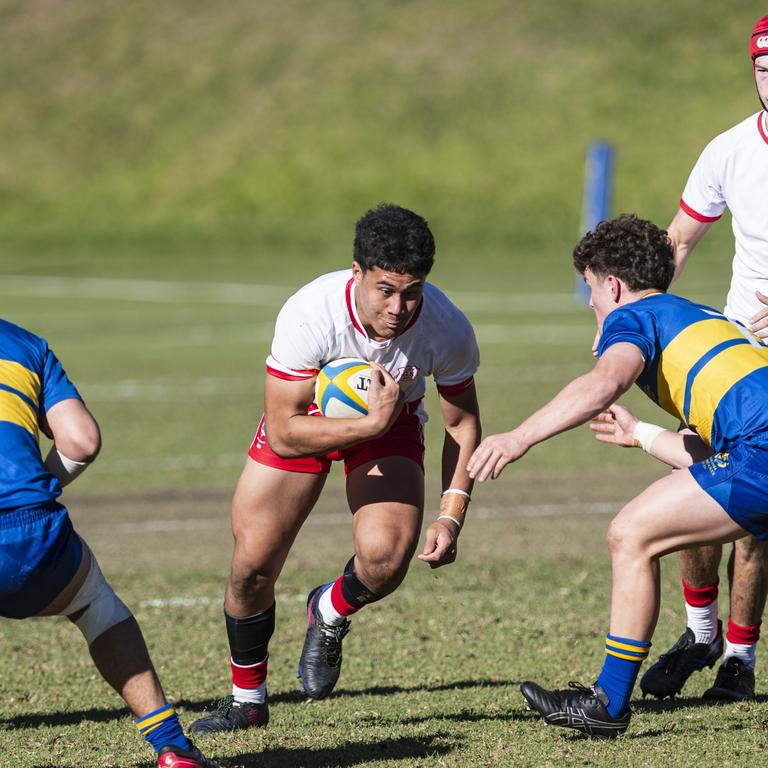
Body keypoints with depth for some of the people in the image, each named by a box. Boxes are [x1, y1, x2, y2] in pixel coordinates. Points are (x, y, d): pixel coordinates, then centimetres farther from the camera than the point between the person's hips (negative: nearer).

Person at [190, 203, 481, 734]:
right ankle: (247, 700, 21)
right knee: (253, 566, -5)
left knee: (386, 556, -24)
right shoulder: (309, 313, -37)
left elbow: (462, 424, -11)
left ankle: (330, 614, 13)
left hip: (393, 419, 1)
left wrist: (450, 518, -18)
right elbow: (284, 433, -32)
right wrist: (371, 425, -42)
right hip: (307, 412, -1)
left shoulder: (448, 331, -30)